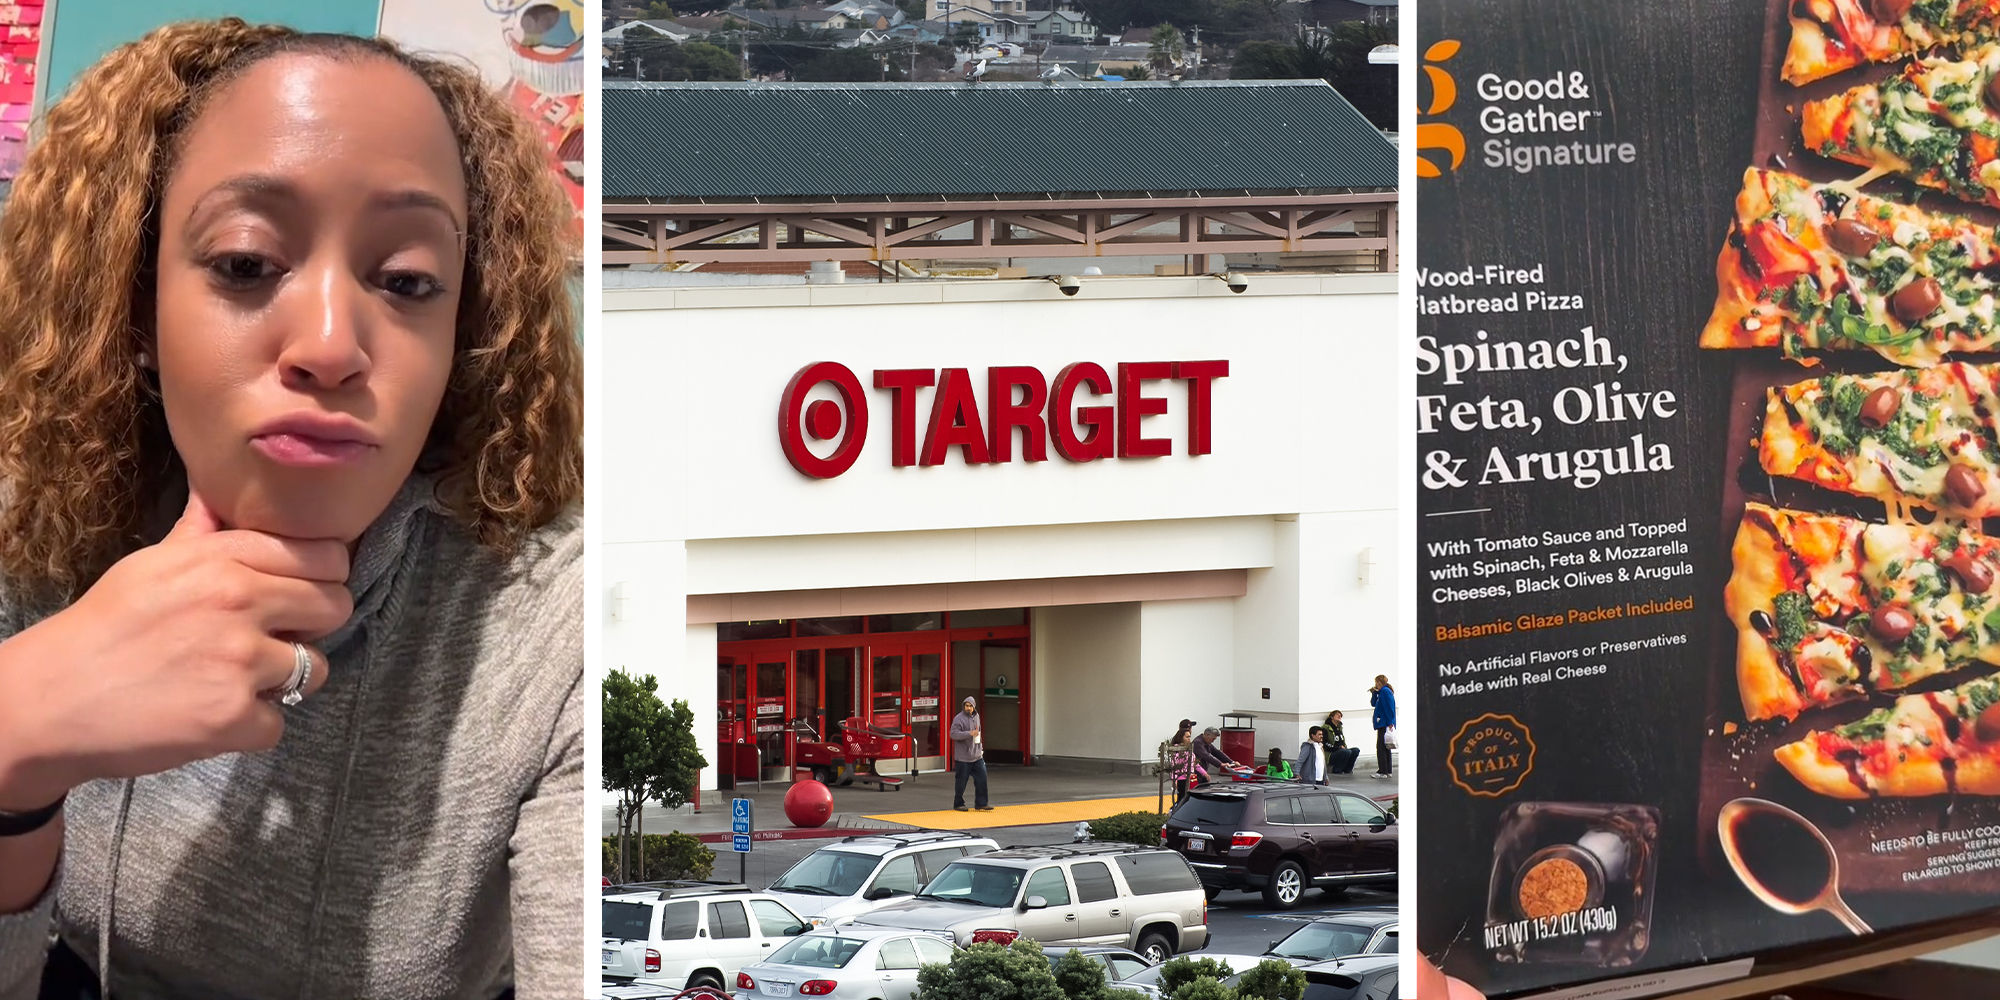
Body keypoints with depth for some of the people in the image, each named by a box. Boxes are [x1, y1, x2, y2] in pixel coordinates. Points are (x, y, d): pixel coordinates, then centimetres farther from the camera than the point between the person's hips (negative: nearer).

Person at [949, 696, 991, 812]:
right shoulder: (959, 719, -11)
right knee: (961, 781, 2)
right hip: (963, 758, -6)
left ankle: (981, 803, 9)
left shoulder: (976, 716, 12)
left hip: (977, 756, 6)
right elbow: (953, 733, -21)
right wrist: (969, 733, -26)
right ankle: (958, 804, 16)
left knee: (982, 778, 1)